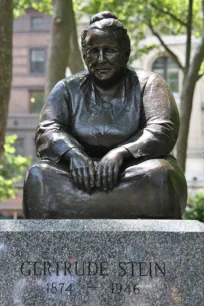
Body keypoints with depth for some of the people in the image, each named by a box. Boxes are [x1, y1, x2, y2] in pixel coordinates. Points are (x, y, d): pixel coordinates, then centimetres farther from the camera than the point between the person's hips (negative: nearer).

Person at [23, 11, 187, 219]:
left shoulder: (148, 85, 2)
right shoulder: (68, 89, 9)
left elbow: (164, 131, -12)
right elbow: (47, 132, -5)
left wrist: (120, 153, -30)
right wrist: (72, 153, -27)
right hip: (82, 177, 2)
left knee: (158, 176, -33)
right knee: (38, 176, -27)